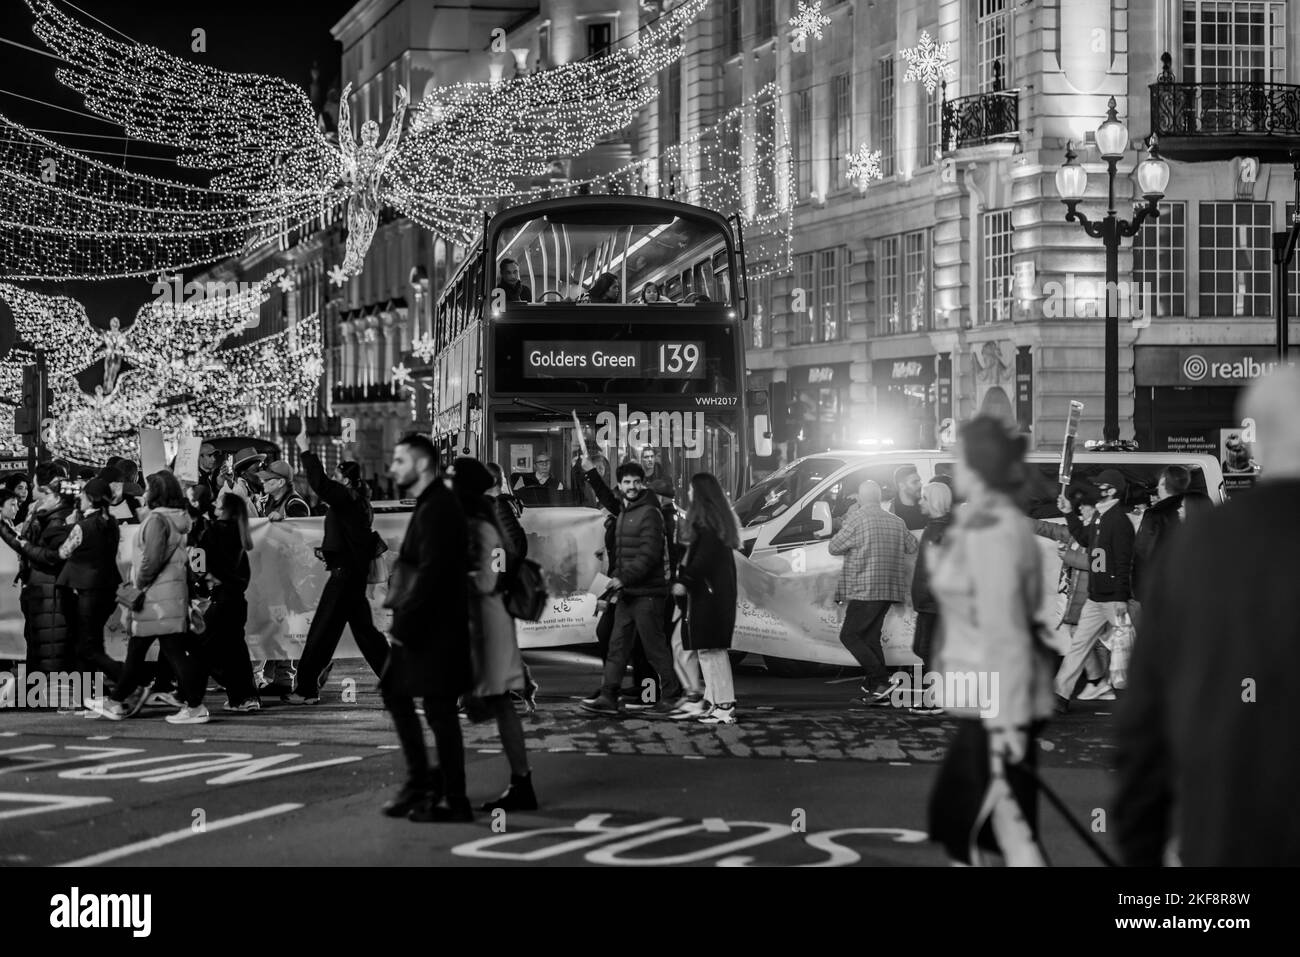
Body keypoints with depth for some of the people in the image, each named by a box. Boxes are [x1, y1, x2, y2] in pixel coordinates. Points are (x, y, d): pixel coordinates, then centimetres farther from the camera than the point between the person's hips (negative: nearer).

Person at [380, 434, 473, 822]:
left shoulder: (437, 509, -16)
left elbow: (430, 572, -23)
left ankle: (454, 801, 2)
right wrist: (403, 618, 14)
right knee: (395, 692, 16)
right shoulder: (428, 505, 16)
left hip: (436, 628, -11)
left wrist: (405, 621, -22)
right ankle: (420, 779, 22)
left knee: (439, 710, -4)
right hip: (421, 627, 11)